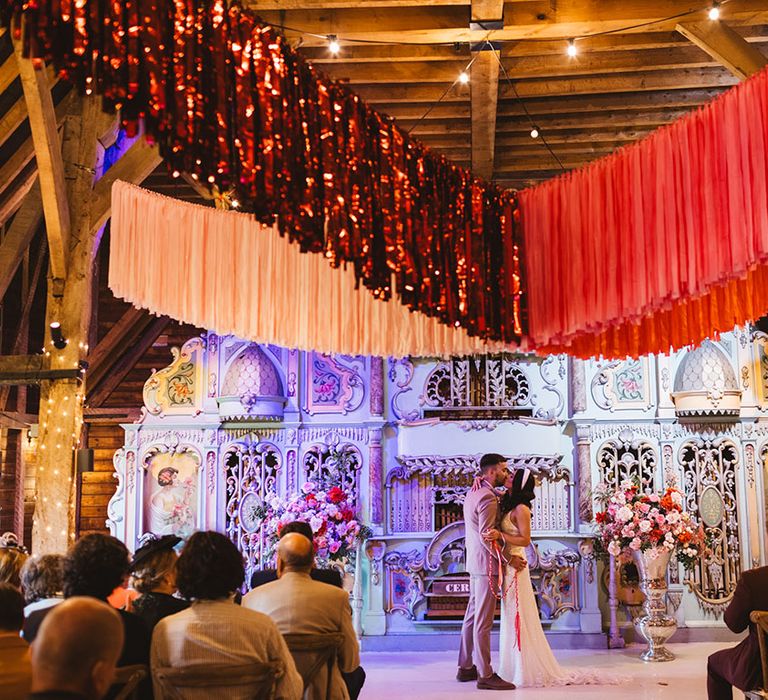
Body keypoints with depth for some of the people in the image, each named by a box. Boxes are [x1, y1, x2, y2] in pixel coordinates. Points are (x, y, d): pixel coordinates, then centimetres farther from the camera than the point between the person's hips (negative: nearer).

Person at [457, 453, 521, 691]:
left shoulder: (473, 493, 15)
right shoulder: (488, 497, -17)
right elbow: (486, 536, -22)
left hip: (475, 562, 10)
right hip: (486, 564, -10)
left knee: (472, 616, 16)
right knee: (483, 622, -6)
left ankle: (466, 667, 24)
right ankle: (485, 675, -2)